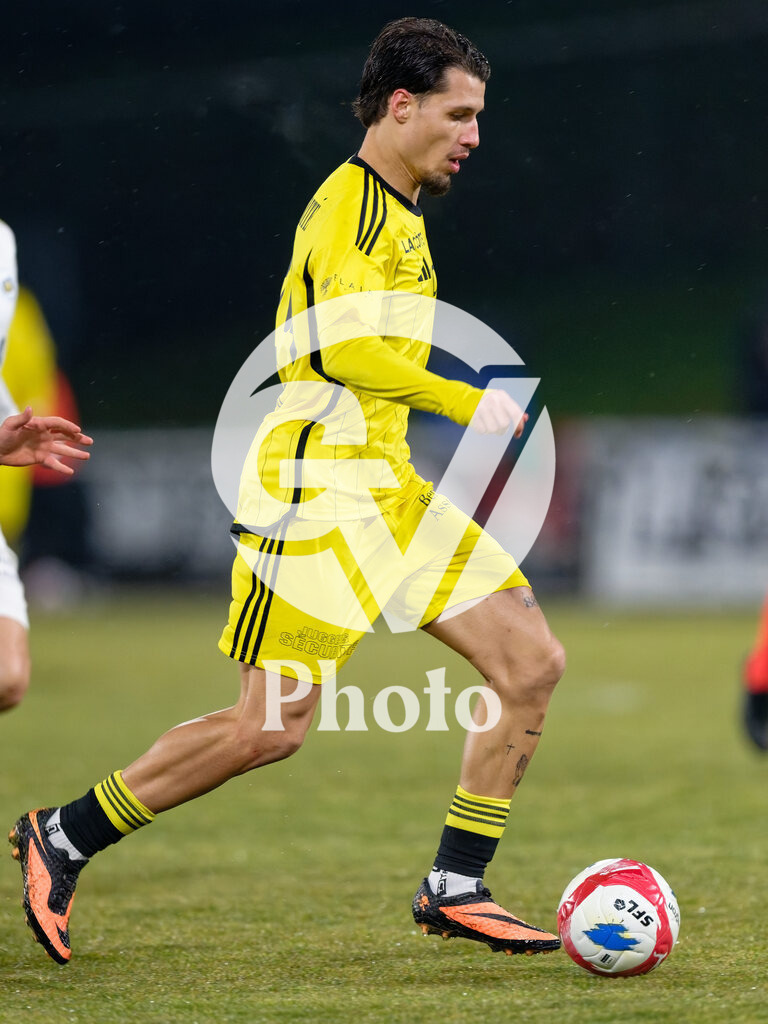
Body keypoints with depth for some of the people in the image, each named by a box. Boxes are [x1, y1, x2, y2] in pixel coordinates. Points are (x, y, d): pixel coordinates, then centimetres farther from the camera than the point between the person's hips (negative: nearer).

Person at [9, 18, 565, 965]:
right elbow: (342, 346, -22)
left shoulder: (397, 214, 21)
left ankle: (454, 887, 3)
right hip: (316, 484, -10)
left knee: (532, 662, -1)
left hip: (384, 484, 10)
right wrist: (466, 403, -16)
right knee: (271, 726, -10)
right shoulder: (352, 201, -11)